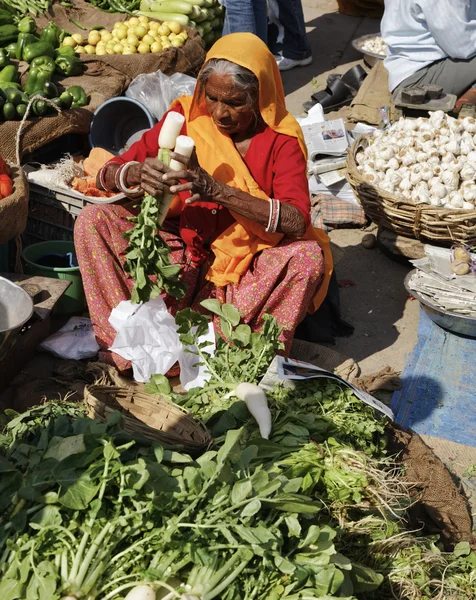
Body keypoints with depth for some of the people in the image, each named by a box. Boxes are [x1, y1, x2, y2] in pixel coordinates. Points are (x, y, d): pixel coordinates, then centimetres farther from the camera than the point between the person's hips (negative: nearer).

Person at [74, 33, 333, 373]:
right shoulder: (187, 116, -5)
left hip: (250, 272, -2)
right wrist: (138, 172, -32)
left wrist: (217, 190, -37)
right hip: (184, 253, 3)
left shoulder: (282, 138, -10)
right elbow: (108, 174, -6)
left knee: (309, 255, -31)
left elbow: (297, 221, -26)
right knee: (93, 221, -15)